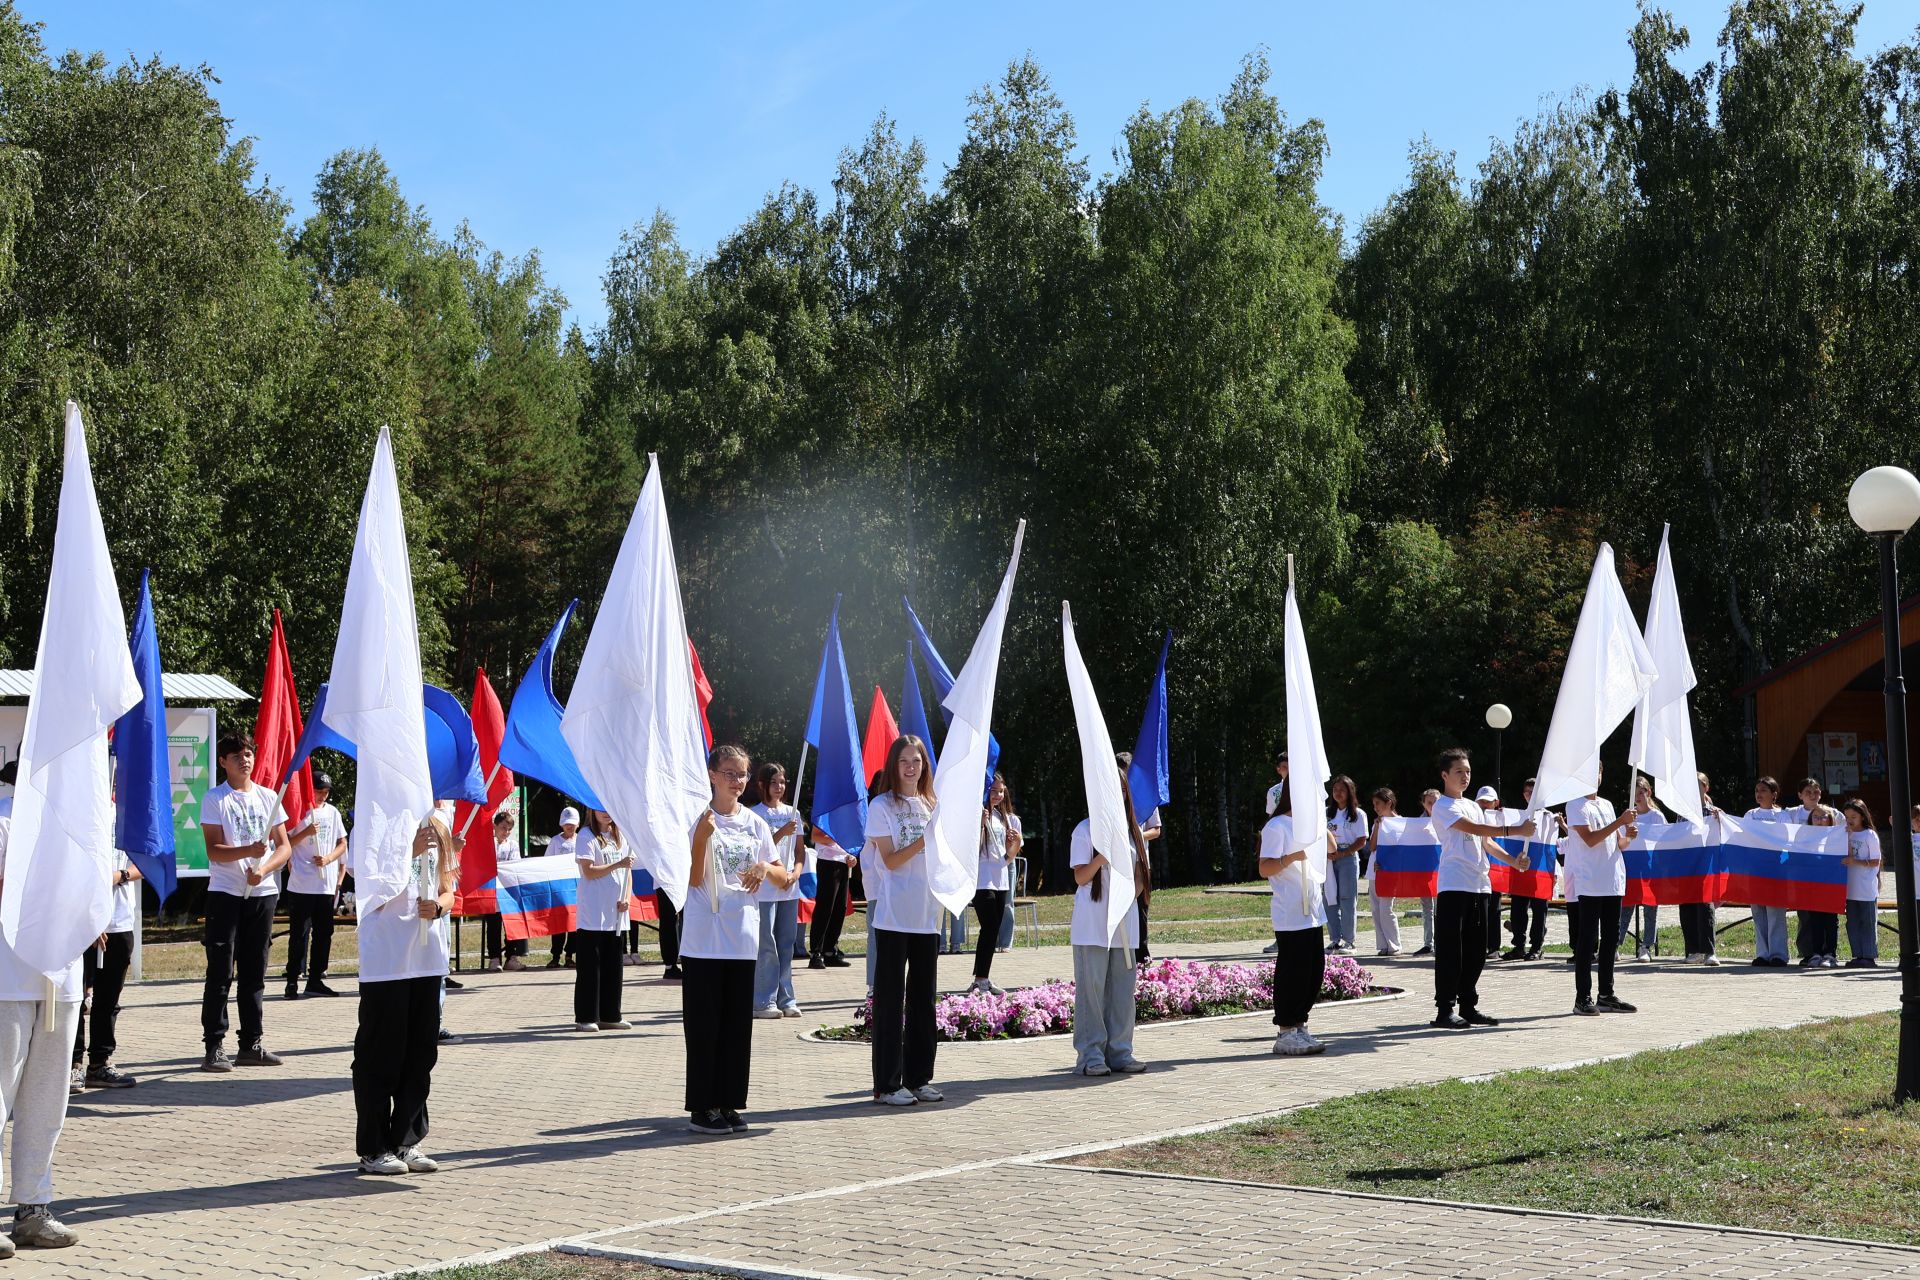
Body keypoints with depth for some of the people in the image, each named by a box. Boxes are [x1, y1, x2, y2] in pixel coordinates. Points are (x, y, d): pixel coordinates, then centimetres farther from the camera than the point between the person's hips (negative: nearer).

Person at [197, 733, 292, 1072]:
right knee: (220, 972, -6)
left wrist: (263, 869, -11)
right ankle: (214, 1047, -3)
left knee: (254, 972, 9)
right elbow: (214, 851, -10)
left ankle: (252, 1044, 15)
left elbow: (285, 847, 9)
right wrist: (249, 851, -27)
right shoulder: (214, 799, -1)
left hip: (262, 893, 4)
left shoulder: (268, 798, 11)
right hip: (225, 893, -4)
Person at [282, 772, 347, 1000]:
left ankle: (315, 980, 15)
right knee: (299, 934, -4)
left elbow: (342, 844, 14)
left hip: (326, 885, 5)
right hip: (301, 885, -5)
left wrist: (328, 858, -4)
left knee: (324, 933, 7)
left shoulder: (332, 813, 12)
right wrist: (306, 832, -17)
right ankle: (292, 981, 0)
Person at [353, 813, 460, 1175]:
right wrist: (411, 851, -24)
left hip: (428, 957, 6)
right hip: (385, 960, -6)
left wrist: (438, 907, -9)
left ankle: (407, 1141, 21)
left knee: (421, 1051, 10)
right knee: (380, 1053, 1)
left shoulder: (438, 825, 11)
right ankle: (373, 1149, 9)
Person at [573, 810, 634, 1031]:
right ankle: (586, 1018, 2)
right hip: (592, 916, -6)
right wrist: (618, 864, -18)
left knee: (613, 967, 10)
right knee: (590, 967, -3)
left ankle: (610, 1016, 17)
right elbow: (589, 871, -12)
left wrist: (627, 899, 1)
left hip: (615, 915, 6)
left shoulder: (620, 838, 14)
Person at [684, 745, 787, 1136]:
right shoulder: (699, 820, -3)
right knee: (704, 1025, -1)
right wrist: (702, 836, -23)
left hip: (743, 940, 5)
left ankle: (728, 1104, 16)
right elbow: (694, 879, -10)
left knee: (738, 1025, 8)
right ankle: (702, 1107, 5)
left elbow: (784, 878, 13)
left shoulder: (755, 823, 10)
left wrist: (767, 869, -9)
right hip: (704, 939, -4)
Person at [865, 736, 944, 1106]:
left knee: (923, 998, 9)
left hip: (927, 915, 6)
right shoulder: (882, 806, -2)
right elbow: (890, 860, -10)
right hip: (893, 916, -6)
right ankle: (887, 1084, -1)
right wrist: (923, 842, -22)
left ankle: (918, 1078, 17)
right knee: (890, 999, -3)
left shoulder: (931, 806, 14)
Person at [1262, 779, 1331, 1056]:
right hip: (1290, 916, -8)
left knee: (1315, 971, 10)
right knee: (1293, 973, -6)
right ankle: (1286, 1033, 0)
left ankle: (1299, 1027, 19)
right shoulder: (1277, 826, -11)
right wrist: (1291, 857, -32)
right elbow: (1265, 868, -15)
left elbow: (1331, 847, 21)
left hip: (1312, 912, 9)